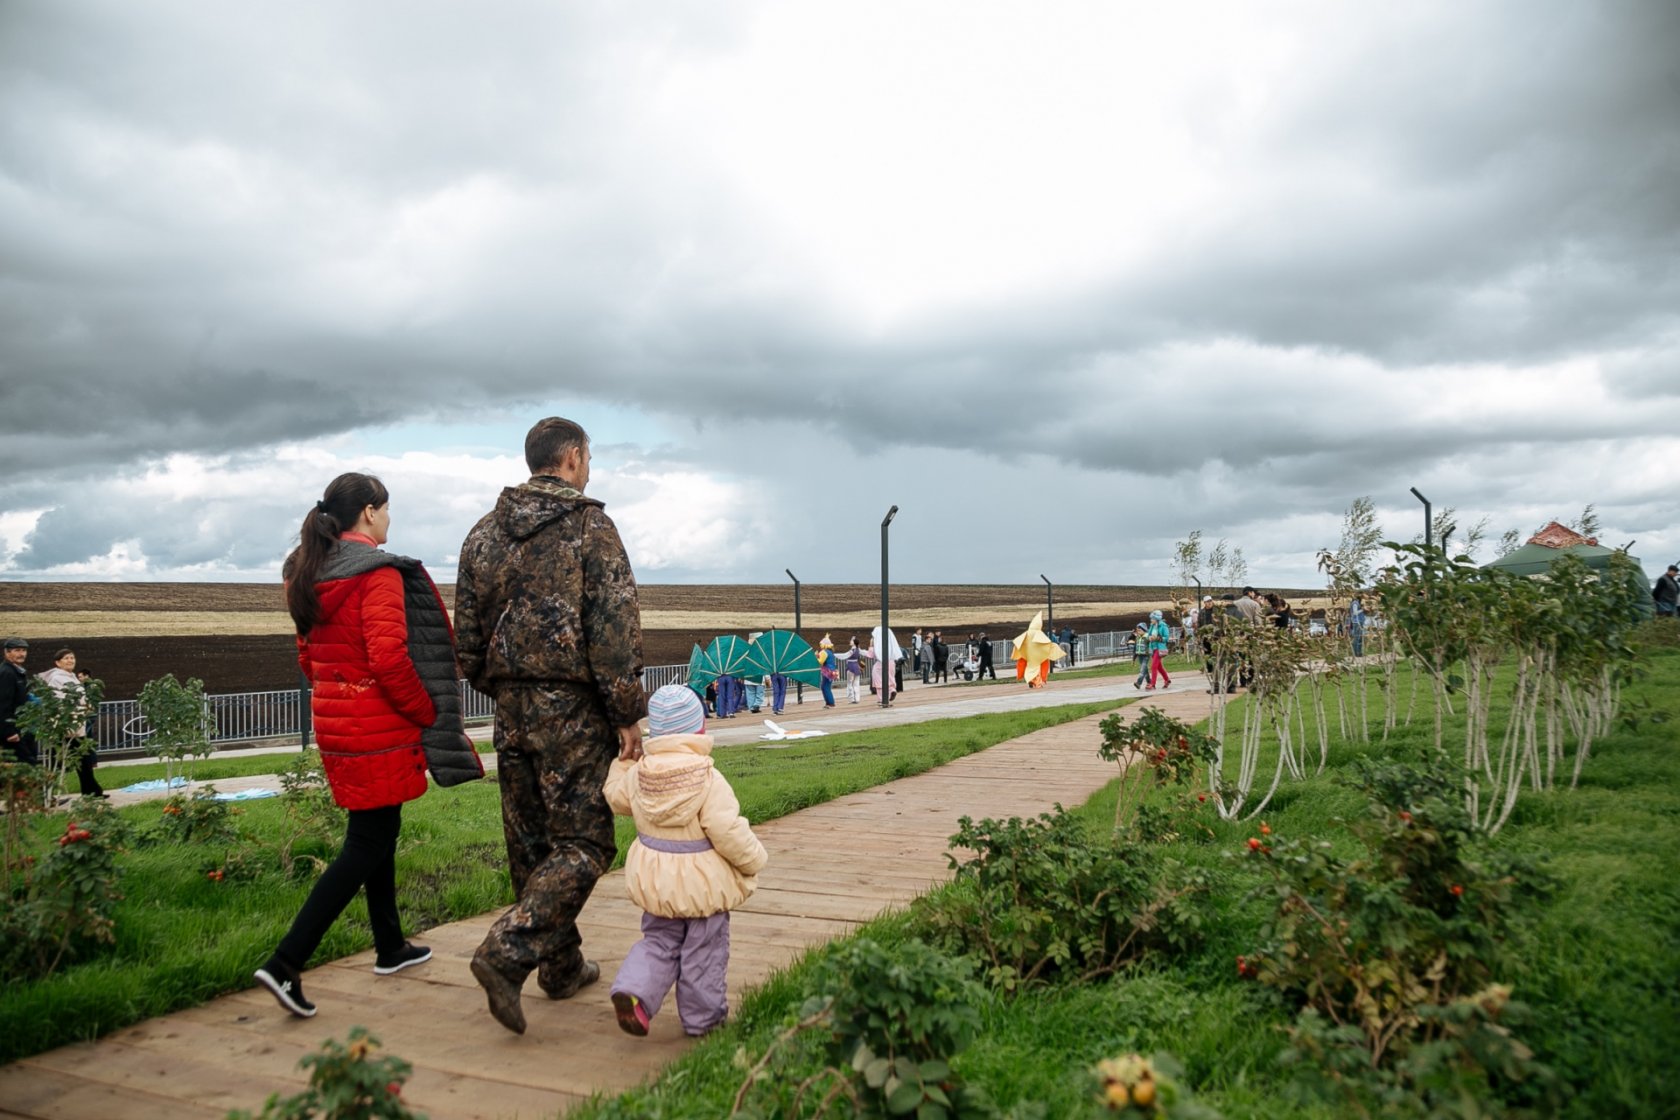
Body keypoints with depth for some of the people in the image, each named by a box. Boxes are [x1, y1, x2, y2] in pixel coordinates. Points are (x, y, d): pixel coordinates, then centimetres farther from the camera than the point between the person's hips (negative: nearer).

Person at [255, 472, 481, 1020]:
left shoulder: (309, 575, 10)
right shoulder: (379, 573, -16)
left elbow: (307, 657, 16)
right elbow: (388, 658, -23)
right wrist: (428, 714, -12)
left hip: (334, 723, 9)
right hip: (378, 729, -9)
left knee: (379, 830, 20)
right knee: (366, 845, -1)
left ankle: (390, 947, 33)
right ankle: (285, 963, -6)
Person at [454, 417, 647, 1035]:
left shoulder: (485, 532, 10)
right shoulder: (590, 527, -8)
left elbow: (467, 633, 13)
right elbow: (613, 629, -14)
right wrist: (628, 714, -11)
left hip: (512, 707, 7)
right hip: (573, 710, -7)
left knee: (531, 844, 14)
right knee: (582, 844, -1)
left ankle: (563, 966, 25)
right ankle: (507, 951, -15)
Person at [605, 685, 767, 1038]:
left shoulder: (639, 774, -5)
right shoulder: (709, 781, -21)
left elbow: (617, 798, 15)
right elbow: (728, 833, -23)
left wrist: (623, 761, 27)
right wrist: (754, 860, -7)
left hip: (654, 879, 5)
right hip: (703, 883, -4)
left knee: (658, 942, 20)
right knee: (703, 952, 12)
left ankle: (633, 990, -2)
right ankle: (702, 1018, 23)